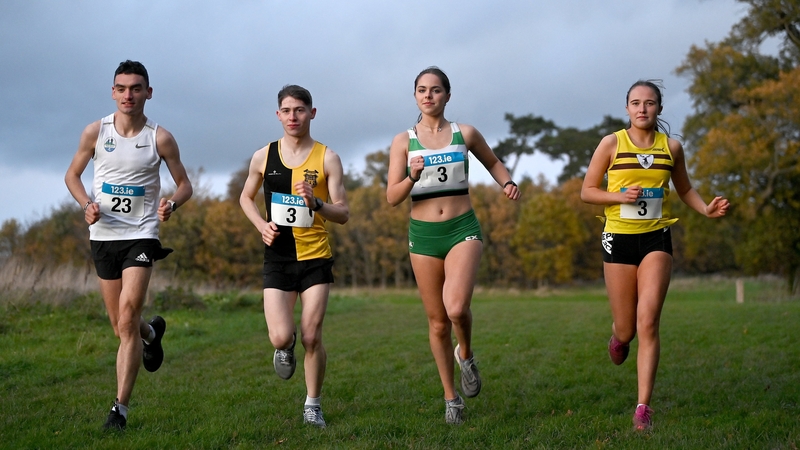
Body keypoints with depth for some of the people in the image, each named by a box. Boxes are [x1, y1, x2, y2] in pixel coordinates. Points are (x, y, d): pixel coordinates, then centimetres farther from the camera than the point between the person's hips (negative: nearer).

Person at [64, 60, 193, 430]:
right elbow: (72, 174, 11)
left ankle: (120, 409, -8)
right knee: (121, 327, 11)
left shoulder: (160, 138, -5)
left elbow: (184, 184, 4)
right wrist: (87, 204, -9)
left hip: (141, 236, -3)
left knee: (127, 320, -15)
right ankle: (152, 331, 49)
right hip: (103, 235, 3)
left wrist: (171, 204, -18)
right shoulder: (95, 132, -1)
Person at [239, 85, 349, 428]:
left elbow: (343, 214, -3)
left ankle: (312, 405, 17)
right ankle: (285, 348, 27)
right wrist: (261, 225, -1)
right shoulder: (263, 157, 3)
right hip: (277, 258, 1)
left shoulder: (327, 158, -2)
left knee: (312, 338, -1)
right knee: (281, 337, -11)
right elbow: (246, 197, 18)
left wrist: (316, 203, -23)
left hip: (316, 258, -1)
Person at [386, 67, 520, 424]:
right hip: (423, 233, 1)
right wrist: (413, 177, -22)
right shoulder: (403, 141, 2)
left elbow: (492, 162, 22)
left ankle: (466, 355, 9)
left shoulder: (465, 134, 4)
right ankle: (451, 397, 24)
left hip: (463, 229, -1)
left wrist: (507, 183, 3)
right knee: (438, 322, 7)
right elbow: (392, 197, -3)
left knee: (457, 308, -25)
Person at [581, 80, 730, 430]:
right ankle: (618, 335, 46)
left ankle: (643, 408, -9)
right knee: (626, 330, 6)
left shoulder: (671, 147, 5)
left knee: (648, 324, -13)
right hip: (619, 239, 0)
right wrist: (620, 196, -16)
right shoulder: (611, 144, -1)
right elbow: (587, 191, 2)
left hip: (656, 239, 1)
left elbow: (684, 189, 18)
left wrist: (706, 209, -1)